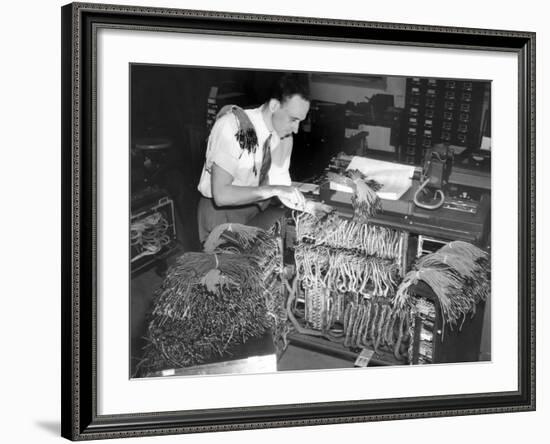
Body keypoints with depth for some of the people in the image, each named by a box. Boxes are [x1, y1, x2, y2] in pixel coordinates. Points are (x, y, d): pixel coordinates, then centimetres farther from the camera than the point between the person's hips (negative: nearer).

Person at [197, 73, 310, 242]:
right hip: (219, 210, -5)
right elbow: (221, 194, -30)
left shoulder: (285, 132, -5)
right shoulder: (233, 125, -24)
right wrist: (274, 190, -34)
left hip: (257, 210, 5)